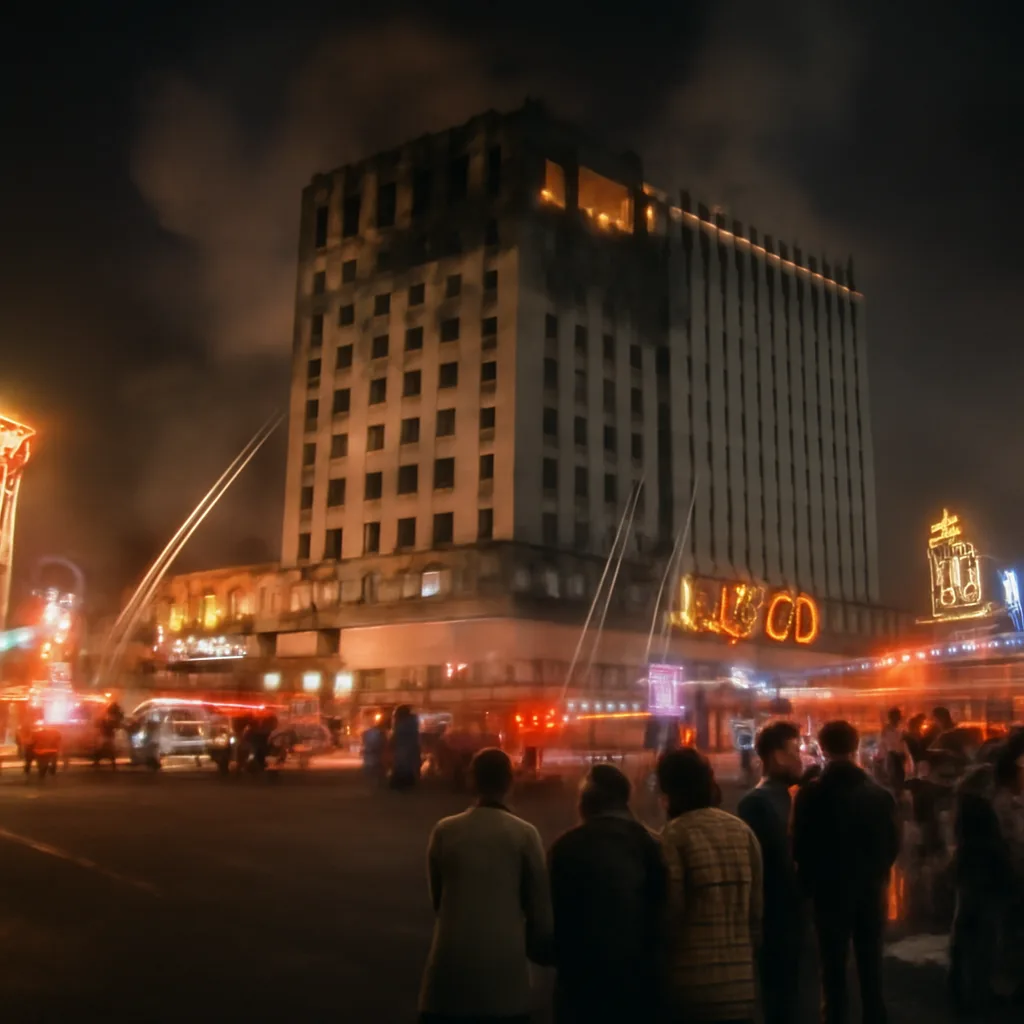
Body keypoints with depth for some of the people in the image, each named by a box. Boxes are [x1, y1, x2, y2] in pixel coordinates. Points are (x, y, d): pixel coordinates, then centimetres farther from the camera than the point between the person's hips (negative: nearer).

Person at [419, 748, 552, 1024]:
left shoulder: (444, 830, 0)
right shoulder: (524, 834, -5)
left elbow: (436, 897, 11)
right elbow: (540, 904, 1)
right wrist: (543, 948, 18)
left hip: (450, 963, 1)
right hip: (505, 965, -1)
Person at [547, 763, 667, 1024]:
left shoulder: (567, 846, -7)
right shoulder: (650, 844, -1)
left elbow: (553, 914, -4)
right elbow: (662, 912, 2)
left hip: (583, 980, -2)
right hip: (639, 981, 2)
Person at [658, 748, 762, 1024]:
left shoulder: (675, 835, -11)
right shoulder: (743, 832, 5)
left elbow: (669, 911, -11)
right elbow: (757, 909, 8)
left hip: (688, 987, -5)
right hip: (740, 984, 5)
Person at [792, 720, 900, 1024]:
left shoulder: (811, 794, -13)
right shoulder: (880, 794, -5)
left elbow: (800, 848, -9)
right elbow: (893, 844, 3)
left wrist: (810, 883, 8)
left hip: (830, 891, -3)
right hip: (871, 890, 3)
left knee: (834, 970, 6)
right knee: (871, 968, 14)